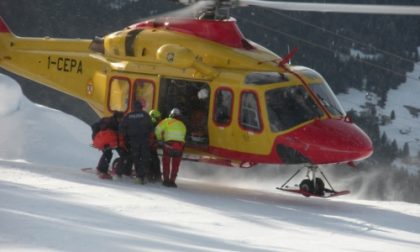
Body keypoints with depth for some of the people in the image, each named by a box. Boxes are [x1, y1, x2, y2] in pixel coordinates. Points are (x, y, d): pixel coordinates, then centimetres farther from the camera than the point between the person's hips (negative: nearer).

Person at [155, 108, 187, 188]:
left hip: (169, 144, -3)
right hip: (180, 144, 3)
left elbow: (158, 130, 1)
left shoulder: (168, 121, 8)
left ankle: (166, 180, 7)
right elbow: (183, 136, 19)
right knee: (175, 165, 14)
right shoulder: (182, 125, 22)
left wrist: (159, 138, 19)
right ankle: (172, 181, 11)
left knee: (166, 163, 11)